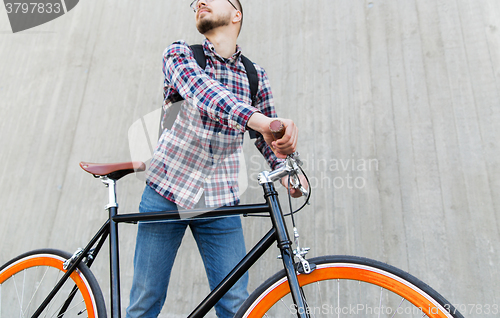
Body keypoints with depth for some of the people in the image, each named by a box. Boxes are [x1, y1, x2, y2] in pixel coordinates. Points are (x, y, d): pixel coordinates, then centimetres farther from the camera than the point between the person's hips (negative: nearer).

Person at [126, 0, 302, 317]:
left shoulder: (255, 76, 6)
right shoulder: (180, 53, 0)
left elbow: (270, 138, 12)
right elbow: (201, 91, -24)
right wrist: (258, 119, -42)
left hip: (220, 203, 2)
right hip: (167, 193, -1)